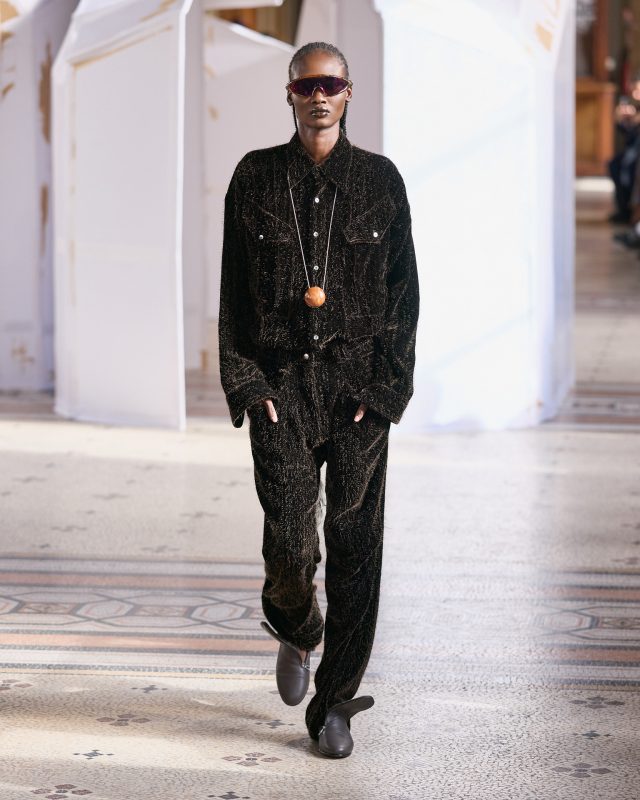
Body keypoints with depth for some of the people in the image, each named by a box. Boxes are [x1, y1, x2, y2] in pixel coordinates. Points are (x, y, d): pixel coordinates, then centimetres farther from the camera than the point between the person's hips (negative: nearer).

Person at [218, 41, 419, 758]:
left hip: (359, 382, 0)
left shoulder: (380, 179, 5)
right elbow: (233, 290, 7)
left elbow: (403, 293, 5)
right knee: (290, 541, -10)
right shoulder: (256, 177, 6)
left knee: (355, 545, -1)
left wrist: (384, 386, -4)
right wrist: (247, 383, -2)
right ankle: (295, 632, 25)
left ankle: (333, 704, 9)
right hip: (280, 380, 0)